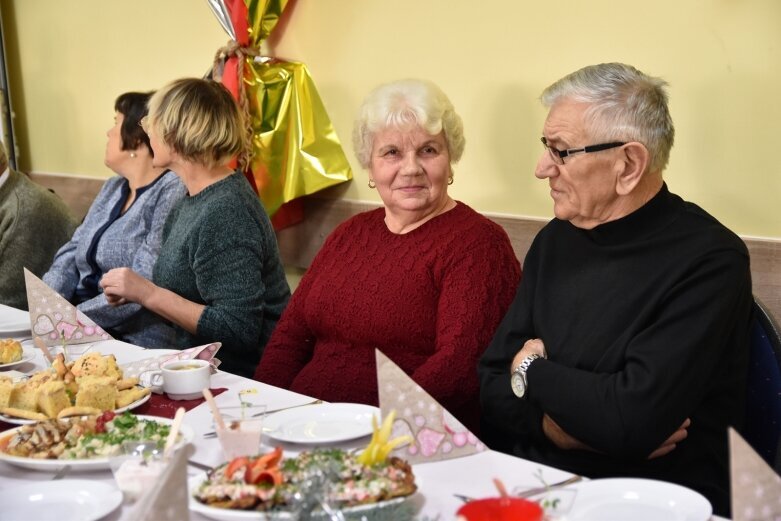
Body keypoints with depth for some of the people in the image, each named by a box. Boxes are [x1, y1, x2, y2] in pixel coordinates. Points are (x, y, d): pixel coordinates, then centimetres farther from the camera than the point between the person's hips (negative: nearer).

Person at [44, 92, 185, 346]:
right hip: (82, 332, 8)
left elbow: (143, 287, -19)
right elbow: (71, 254, 14)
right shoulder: (112, 188, 16)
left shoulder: (173, 192, -12)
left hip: (137, 343, -8)